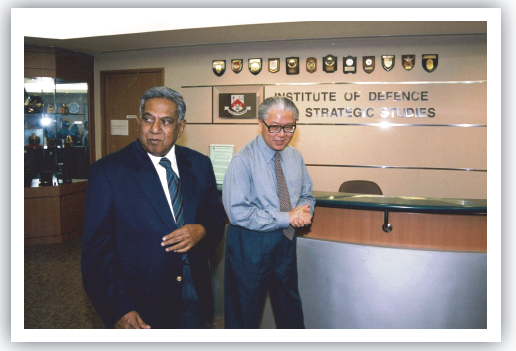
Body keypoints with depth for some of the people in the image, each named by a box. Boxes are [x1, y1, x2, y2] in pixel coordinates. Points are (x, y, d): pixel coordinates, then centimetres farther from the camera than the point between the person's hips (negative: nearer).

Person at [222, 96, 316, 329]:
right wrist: (286, 218, -24)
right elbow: (238, 212, -25)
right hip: (250, 245, -6)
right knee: (244, 315, 13)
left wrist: (304, 211, -13)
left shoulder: (295, 157, 2)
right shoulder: (243, 161, -18)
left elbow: (306, 195, 11)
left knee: (291, 309, 25)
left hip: (286, 241, 6)